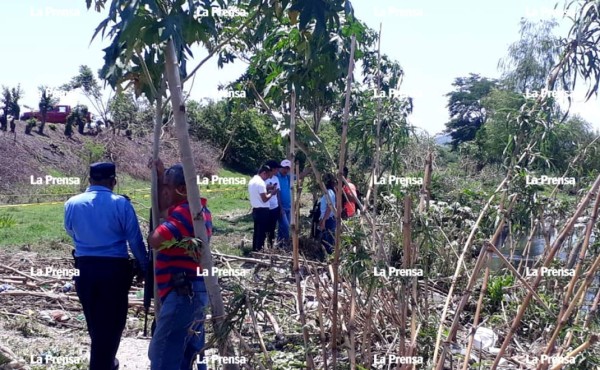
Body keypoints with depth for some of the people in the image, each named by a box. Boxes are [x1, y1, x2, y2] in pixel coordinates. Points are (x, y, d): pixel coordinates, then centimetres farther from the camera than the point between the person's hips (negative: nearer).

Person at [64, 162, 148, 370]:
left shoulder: (72, 204, -2)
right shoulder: (121, 204, -12)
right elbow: (136, 240, -7)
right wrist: (145, 267, 7)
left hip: (85, 268, 4)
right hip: (115, 269, -4)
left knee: (94, 323, 21)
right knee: (111, 323, 8)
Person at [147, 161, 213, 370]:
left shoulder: (185, 212, -18)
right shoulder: (198, 208, 14)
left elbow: (155, 241, -24)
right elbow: (163, 209, 25)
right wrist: (160, 177, 16)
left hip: (183, 292, -11)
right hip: (194, 290, 11)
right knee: (187, 353, 18)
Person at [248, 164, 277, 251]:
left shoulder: (252, 181, 11)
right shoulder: (261, 182, -18)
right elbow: (264, 199, -20)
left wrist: (266, 189, 13)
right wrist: (271, 193, -4)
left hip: (255, 210, 9)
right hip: (262, 211, -9)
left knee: (256, 231, 16)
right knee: (262, 233, -2)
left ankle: (255, 250, 22)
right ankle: (260, 251, 2)